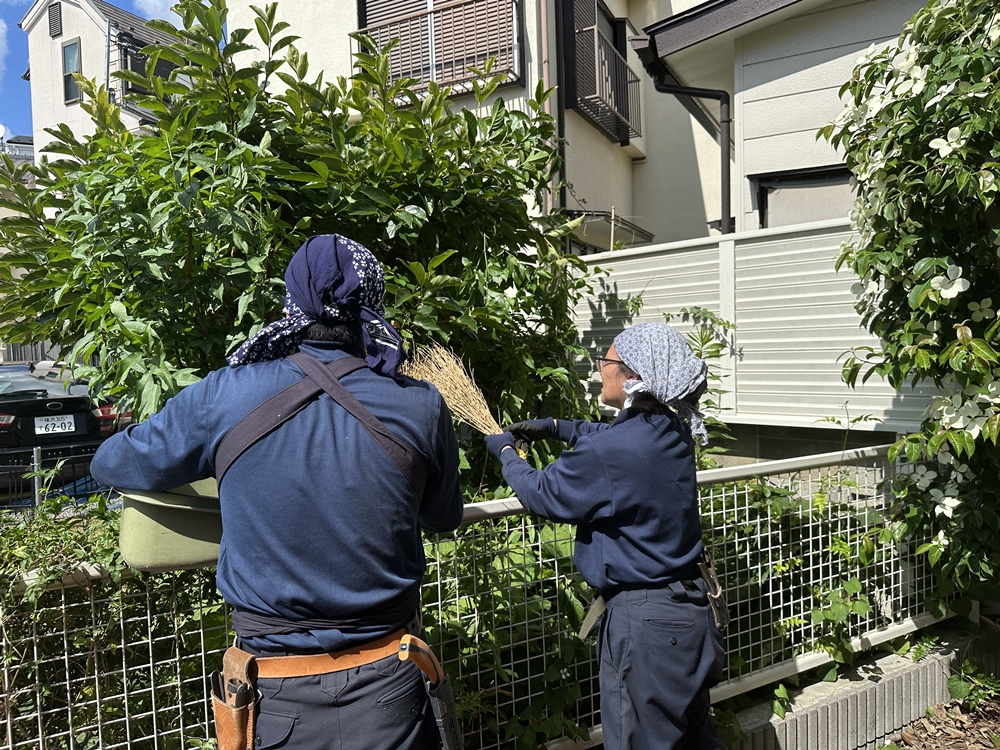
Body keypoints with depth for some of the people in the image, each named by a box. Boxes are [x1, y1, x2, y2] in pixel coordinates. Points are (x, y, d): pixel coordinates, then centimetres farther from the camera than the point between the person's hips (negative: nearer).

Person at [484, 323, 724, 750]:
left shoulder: (610, 454, -26)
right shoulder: (672, 432, -1)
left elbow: (542, 494, -11)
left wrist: (505, 452, 6)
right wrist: (554, 426, 17)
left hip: (643, 621, -8)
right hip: (689, 610, 8)